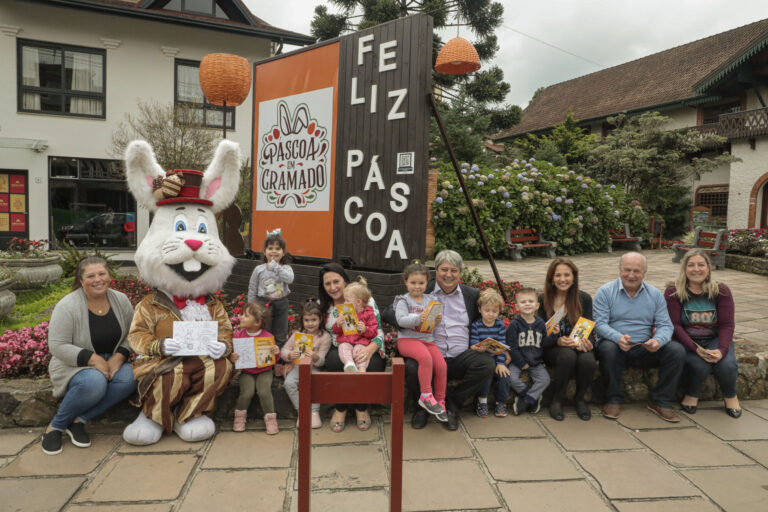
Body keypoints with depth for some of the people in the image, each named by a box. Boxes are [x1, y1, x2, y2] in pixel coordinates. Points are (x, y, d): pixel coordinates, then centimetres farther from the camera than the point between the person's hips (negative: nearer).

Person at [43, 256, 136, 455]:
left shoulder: (121, 300, -3)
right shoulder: (67, 306, -15)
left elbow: (131, 336, 3)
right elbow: (58, 346, -17)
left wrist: (119, 357, -15)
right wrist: (93, 359, -25)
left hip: (111, 360, 4)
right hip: (75, 364, -4)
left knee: (129, 378, -28)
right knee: (94, 382, -36)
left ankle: (79, 420, -12)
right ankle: (56, 426, -9)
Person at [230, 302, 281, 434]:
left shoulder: (268, 336, -8)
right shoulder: (239, 335, -3)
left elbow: (274, 358, 0)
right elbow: (232, 353, 4)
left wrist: (276, 352, -23)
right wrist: (231, 357, -20)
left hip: (263, 371, -1)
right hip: (245, 372, 1)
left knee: (264, 391, -23)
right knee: (247, 392, -20)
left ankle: (270, 418, -1)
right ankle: (240, 415, 9)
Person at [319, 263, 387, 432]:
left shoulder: (366, 300, -4)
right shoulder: (323, 305, 7)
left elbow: (379, 332, -9)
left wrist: (369, 350, -32)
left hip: (364, 351, -2)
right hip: (338, 350, 2)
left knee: (371, 365, -36)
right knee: (334, 360, -35)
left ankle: (362, 407, -2)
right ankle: (340, 408, -8)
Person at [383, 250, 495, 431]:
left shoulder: (473, 295, 13)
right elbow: (389, 313, 1)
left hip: (460, 357, 2)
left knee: (487, 364, -26)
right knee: (411, 367, -33)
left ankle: (452, 403, -2)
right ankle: (423, 406, 3)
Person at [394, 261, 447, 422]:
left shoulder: (431, 300, 14)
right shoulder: (404, 301, 1)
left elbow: (435, 321, 16)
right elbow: (401, 320, -14)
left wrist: (438, 320, -8)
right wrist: (418, 319, -29)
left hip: (428, 339, 5)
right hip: (408, 339, -5)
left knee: (441, 365, -15)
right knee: (425, 357, -32)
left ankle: (440, 400, 4)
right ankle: (426, 396, -19)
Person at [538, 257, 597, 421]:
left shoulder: (584, 298, 3)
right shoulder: (543, 300, 0)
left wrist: (587, 343, -20)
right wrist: (557, 340, -22)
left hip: (579, 346, 2)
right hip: (553, 349, -1)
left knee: (588, 361, -33)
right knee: (568, 356, -36)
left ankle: (579, 398, -1)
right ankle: (556, 400, -12)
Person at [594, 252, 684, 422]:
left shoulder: (655, 295, 11)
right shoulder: (605, 292, 0)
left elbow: (665, 325, 4)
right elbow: (600, 323, -10)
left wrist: (658, 341, -20)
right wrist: (618, 338, -30)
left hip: (645, 349, 3)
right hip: (616, 345, -3)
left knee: (677, 350, -20)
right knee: (608, 348, -37)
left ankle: (660, 401, -5)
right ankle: (614, 399, -15)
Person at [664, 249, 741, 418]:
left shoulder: (721, 291, 0)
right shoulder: (673, 292, -7)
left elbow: (727, 325, -4)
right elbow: (674, 325, -12)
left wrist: (722, 350, -21)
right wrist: (696, 349, -24)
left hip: (715, 339, 2)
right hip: (687, 341, -2)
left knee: (727, 365, -26)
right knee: (700, 364, -31)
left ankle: (730, 395, 9)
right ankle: (692, 394, 2)